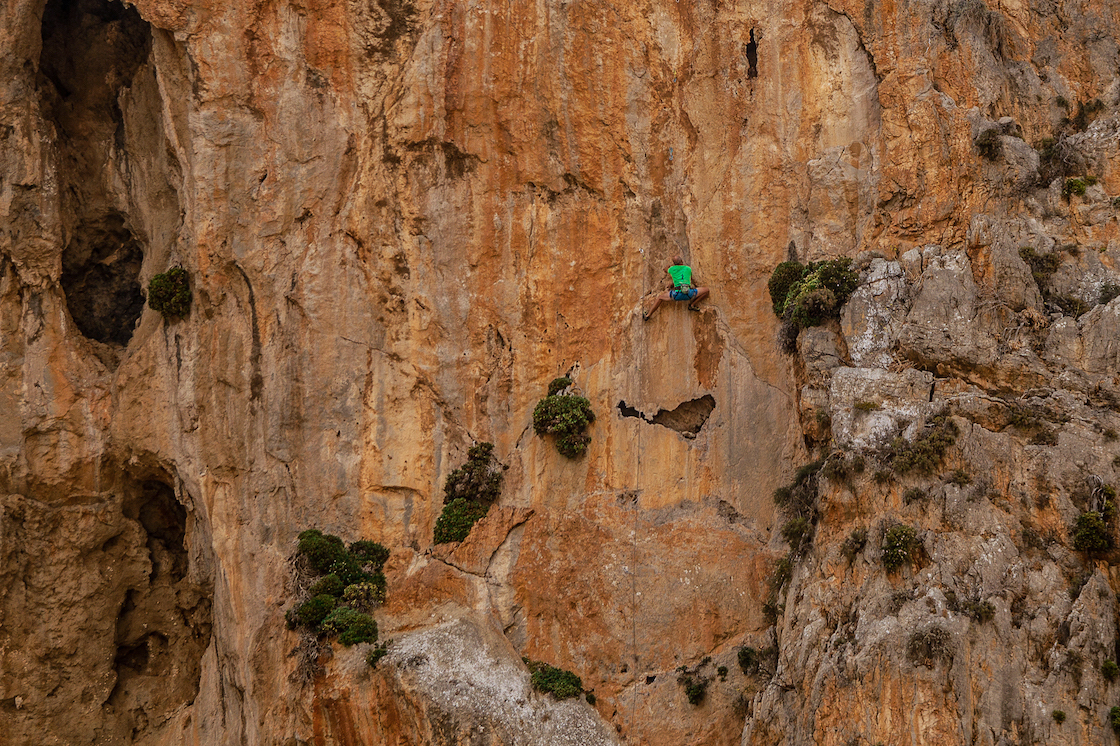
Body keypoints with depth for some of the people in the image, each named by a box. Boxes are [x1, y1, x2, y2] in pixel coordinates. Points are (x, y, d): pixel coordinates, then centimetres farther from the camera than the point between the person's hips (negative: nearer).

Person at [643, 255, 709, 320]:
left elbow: (666, 269, 40)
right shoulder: (688, 268, 14)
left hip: (677, 294, 1)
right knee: (706, 290, 16)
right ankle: (692, 305, 14)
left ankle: (648, 315, 20)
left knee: (660, 297, 24)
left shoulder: (672, 269, 14)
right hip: (688, 293, -1)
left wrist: (672, 264, 57)